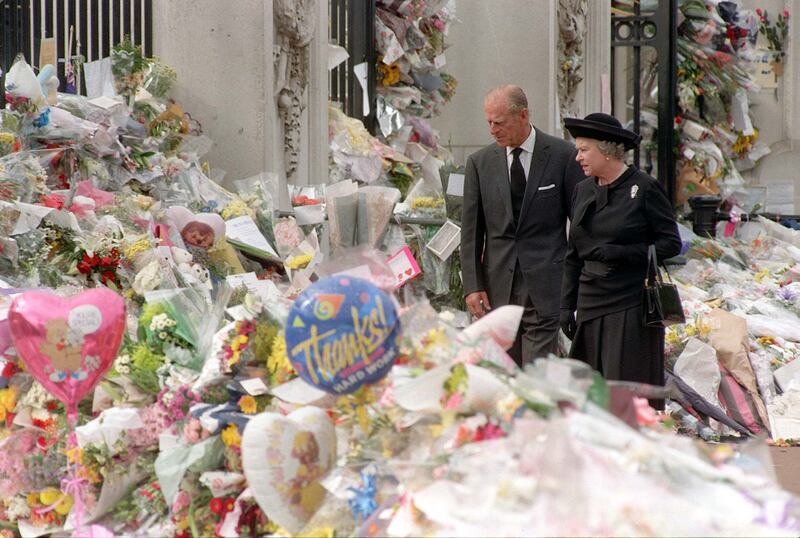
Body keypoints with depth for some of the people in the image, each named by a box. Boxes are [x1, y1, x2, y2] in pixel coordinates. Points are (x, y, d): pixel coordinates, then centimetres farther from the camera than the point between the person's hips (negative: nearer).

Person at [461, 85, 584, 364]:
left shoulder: (562, 155, -1)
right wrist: (472, 285, 0)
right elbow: (470, 229, 7)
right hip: (498, 285, 3)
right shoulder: (480, 162, 7)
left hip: (545, 283, -3)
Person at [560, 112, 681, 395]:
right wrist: (567, 306, 12)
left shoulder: (643, 188, -5)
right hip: (591, 306, 6)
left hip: (632, 307, -6)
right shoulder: (583, 191, 12)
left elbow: (671, 244, -6)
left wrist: (622, 253, -17)